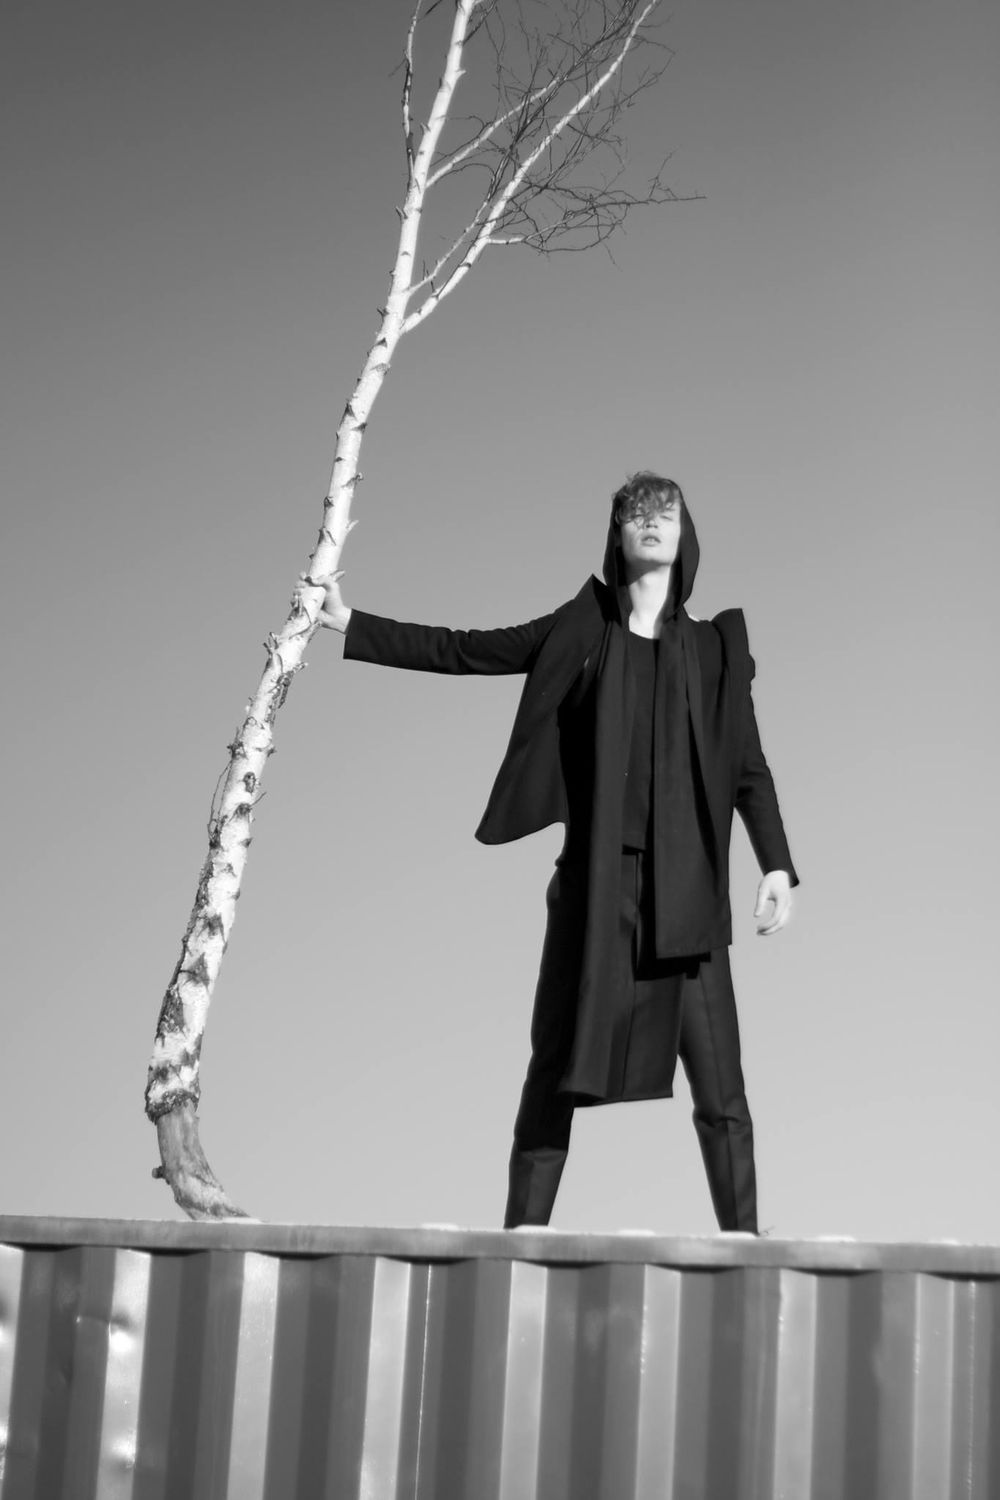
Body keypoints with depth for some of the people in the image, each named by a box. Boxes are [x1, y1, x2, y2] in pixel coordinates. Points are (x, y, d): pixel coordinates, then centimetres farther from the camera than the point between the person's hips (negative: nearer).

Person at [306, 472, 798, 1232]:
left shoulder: (714, 647, 11)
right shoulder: (582, 629, 11)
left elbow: (750, 767, 7)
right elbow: (460, 650, 11)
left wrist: (776, 865, -6)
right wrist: (350, 624, 6)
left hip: (684, 887, 0)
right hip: (594, 882, 0)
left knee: (720, 1087, -4)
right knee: (560, 1070, -1)